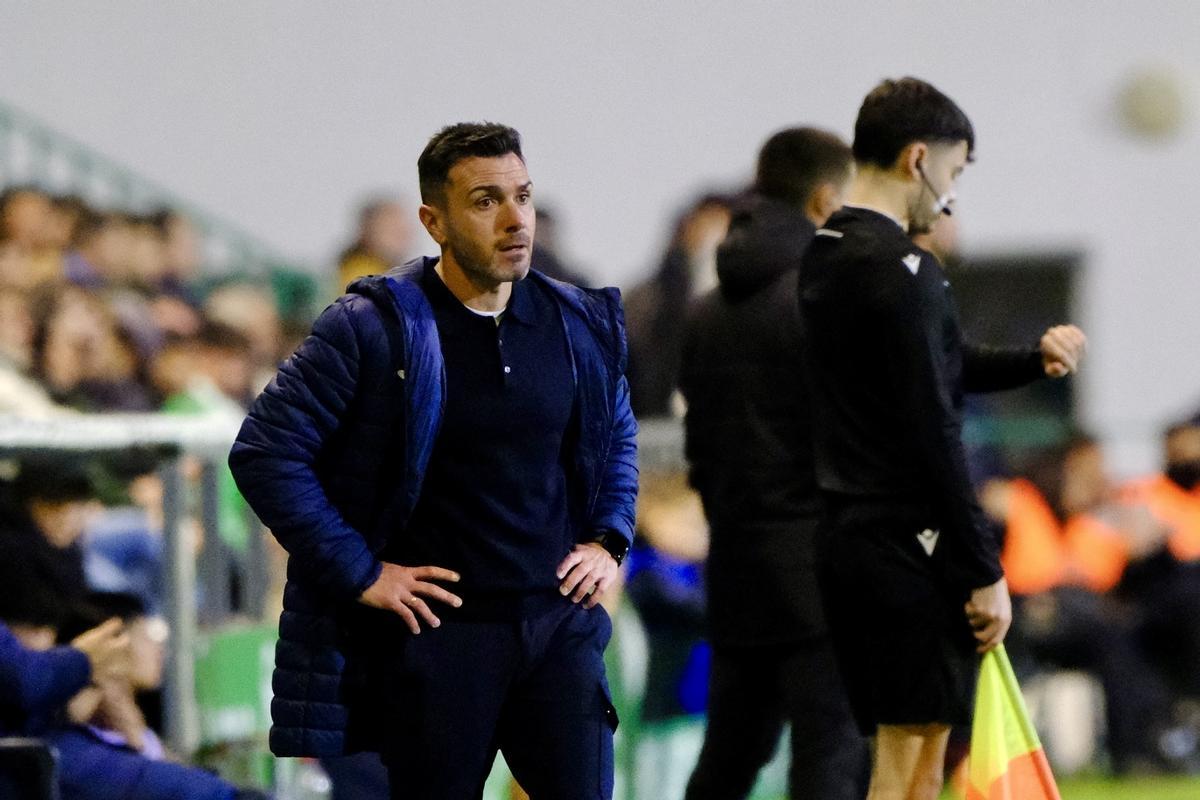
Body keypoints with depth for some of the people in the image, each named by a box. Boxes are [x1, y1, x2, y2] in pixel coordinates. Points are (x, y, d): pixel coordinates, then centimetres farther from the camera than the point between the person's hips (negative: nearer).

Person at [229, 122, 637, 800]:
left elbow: (619, 437, 27)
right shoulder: (373, 329, -10)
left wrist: (609, 541, 11)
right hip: (439, 625, -4)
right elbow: (265, 452, -11)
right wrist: (358, 574, -12)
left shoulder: (582, 325, 7)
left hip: (560, 618, 4)